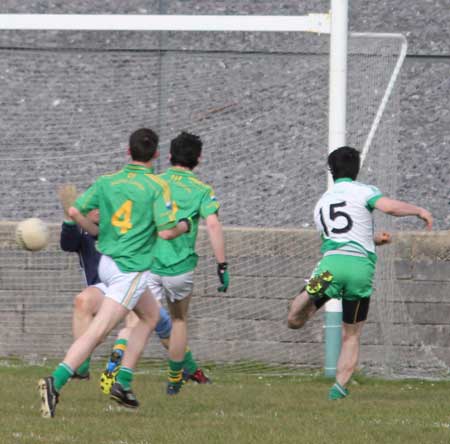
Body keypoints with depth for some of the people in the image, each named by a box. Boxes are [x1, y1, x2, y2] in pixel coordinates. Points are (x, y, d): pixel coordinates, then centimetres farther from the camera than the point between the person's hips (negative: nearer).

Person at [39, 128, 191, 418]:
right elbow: (165, 232, -15)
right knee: (98, 331, -13)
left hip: (107, 262, 7)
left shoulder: (107, 182, 4)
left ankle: (124, 382, 20)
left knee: (151, 314, 26)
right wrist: (184, 226, 6)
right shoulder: (157, 186, -11)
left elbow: (75, 211, -1)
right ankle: (56, 381, -27)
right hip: (131, 269, -7)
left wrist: (97, 231, 16)